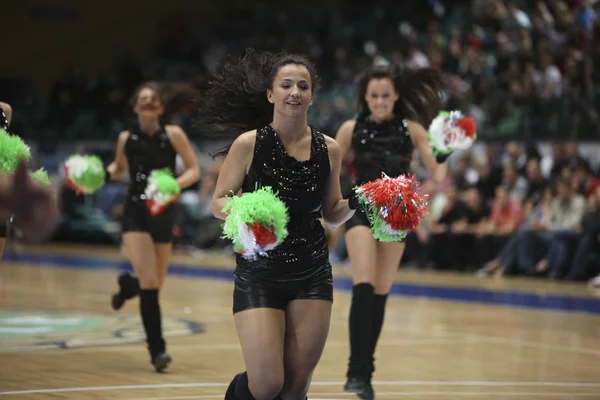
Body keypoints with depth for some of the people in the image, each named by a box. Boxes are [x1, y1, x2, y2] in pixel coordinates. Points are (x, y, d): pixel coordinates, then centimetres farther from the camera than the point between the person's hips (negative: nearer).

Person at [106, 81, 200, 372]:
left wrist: (174, 184, -20)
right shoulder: (126, 138, 1)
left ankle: (128, 285, 49)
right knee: (148, 281, -16)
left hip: (163, 213, 1)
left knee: (156, 284, 11)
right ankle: (157, 349, -9)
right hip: (135, 213, -1)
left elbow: (194, 170, -2)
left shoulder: (173, 134, -4)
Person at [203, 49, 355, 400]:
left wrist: (353, 204, -9)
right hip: (258, 275, -3)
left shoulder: (328, 149, 1)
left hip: (313, 275, 3)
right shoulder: (248, 144, -8)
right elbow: (218, 202, -3)